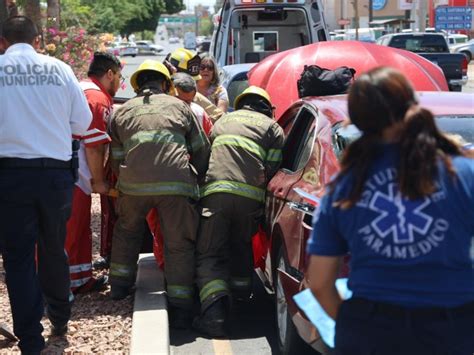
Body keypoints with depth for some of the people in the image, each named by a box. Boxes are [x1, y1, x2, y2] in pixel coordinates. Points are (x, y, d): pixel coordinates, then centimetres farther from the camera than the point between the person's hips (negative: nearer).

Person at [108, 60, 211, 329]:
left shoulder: (123, 112, 21)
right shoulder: (179, 106, 18)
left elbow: (116, 158, 21)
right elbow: (202, 149, 18)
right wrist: (196, 180, 30)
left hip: (133, 185, 2)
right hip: (176, 185, -2)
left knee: (127, 230, 29)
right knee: (180, 244, 5)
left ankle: (120, 284, 34)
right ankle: (181, 308, 2)